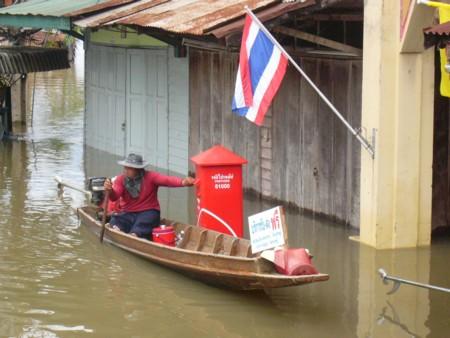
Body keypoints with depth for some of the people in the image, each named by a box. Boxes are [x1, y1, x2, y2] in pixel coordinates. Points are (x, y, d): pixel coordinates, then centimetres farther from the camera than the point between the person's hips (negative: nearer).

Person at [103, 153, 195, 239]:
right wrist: (109, 190, -39)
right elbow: (114, 196, -13)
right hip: (127, 214, 3)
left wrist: (183, 182, -44)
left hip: (148, 213, -3)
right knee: (115, 221, -31)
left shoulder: (150, 177, -6)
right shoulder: (121, 179, 2)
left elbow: (167, 180, -23)